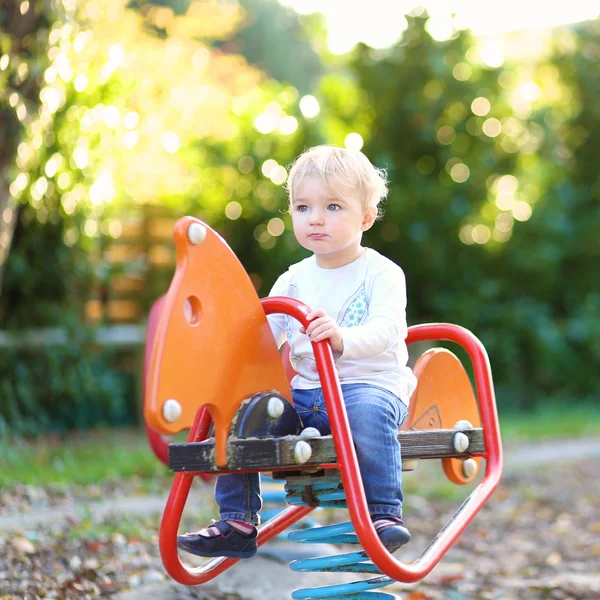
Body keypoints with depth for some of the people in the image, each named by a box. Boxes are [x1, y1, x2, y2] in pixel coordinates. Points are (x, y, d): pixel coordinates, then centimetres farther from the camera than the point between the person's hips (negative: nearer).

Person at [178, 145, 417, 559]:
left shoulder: (382, 273, -3)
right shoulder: (294, 280, 14)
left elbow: (385, 329, -20)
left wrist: (343, 338, -41)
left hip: (371, 382, -6)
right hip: (305, 392, 6)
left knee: (366, 412, -39)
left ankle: (385, 513, -29)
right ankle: (238, 524, 1)